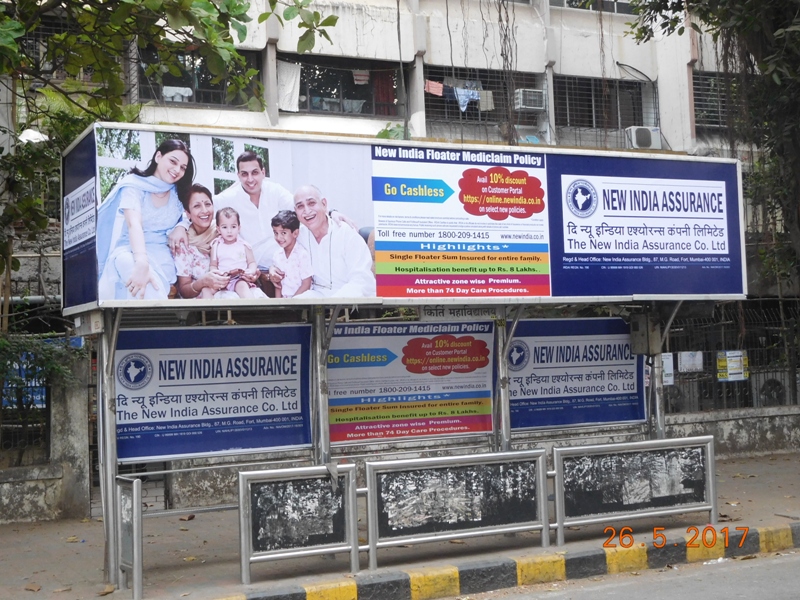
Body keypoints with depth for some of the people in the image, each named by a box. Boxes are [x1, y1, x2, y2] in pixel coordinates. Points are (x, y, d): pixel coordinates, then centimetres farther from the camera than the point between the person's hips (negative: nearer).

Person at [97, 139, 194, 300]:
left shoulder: (179, 195, 10)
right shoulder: (135, 184, -6)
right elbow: (134, 224, -24)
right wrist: (142, 263, -41)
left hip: (161, 255, 4)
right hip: (130, 252, -4)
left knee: (152, 285, -35)